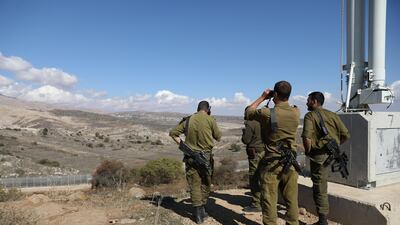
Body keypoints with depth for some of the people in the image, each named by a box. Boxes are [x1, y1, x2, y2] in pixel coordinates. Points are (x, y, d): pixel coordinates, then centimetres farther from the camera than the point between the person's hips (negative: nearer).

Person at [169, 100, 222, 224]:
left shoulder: (188, 120, 3)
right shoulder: (210, 119, -5)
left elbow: (173, 133, 6)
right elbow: (218, 137, 3)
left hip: (191, 156, 2)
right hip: (206, 156, -2)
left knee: (194, 184, 8)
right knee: (205, 184, 16)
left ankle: (198, 214, 10)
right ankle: (202, 209, 25)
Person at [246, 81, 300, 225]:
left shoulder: (266, 113, -14)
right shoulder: (296, 113, -3)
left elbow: (248, 112, 5)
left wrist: (262, 97, 9)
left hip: (271, 162, -4)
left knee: (269, 200, 6)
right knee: (291, 199, 14)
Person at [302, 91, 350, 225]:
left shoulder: (310, 116, -7)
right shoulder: (332, 115, 9)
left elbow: (307, 138, -22)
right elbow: (346, 135, 6)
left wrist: (308, 152, -6)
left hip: (319, 154, -6)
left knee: (319, 188, 3)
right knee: (320, 185, 25)